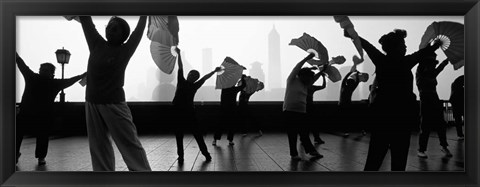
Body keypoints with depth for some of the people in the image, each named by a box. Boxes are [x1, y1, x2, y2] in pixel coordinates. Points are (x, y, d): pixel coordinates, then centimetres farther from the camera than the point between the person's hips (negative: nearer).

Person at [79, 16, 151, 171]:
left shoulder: (125, 50, -2)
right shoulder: (97, 44, 8)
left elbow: (139, 30, -1)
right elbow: (86, 21, 11)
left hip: (114, 103, -5)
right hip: (92, 103, 5)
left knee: (129, 143, -4)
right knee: (98, 146, 8)